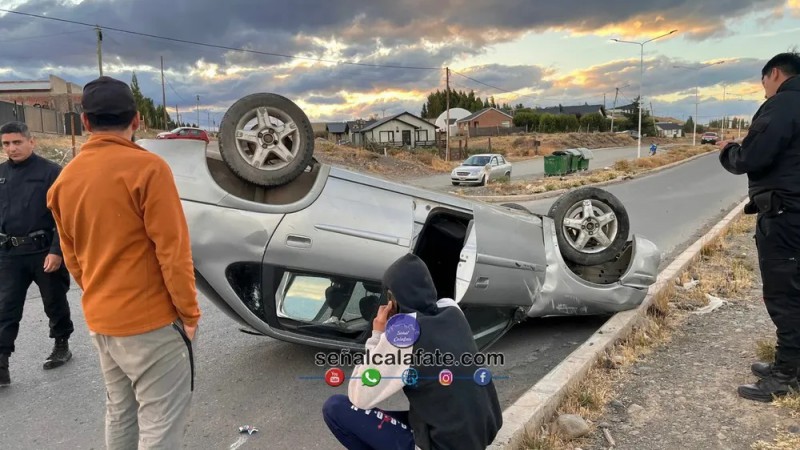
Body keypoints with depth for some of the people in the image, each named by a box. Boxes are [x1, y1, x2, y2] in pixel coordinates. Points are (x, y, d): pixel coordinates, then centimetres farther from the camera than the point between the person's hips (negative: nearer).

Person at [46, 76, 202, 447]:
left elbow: (72, 257, 12)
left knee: (119, 413, 21)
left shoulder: (66, 178, 5)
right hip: (150, 319, -7)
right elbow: (172, 248, -17)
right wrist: (188, 310, -8)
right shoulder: (146, 167, -16)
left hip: (99, 321, 7)